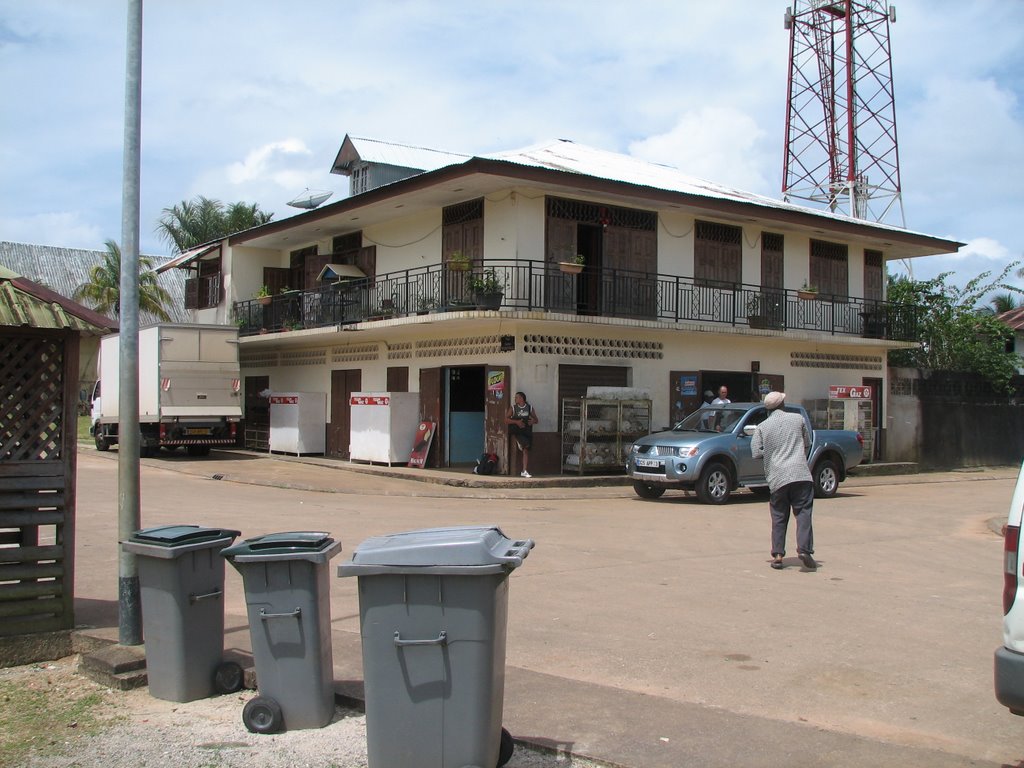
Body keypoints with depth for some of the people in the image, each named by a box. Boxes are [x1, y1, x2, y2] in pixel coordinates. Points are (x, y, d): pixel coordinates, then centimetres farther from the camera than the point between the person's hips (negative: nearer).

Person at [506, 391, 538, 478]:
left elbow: (536, 420, 13)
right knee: (526, 444, -29)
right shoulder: (513, 407, 2)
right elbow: (506, 420, -3)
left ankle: (524, 471, 9)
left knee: (526, 451, 3)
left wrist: (533, 421, -11)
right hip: (517, 431, -3)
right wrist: (517, 422, -17)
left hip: (527, 431, 3)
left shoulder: (529, 407, 7)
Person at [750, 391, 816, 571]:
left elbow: (756, 452, 0)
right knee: (803, 513, 1)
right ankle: (804, 549, -14)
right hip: (800, 474, -1)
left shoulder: (762, 427, 5)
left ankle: (777, 555, 5)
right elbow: (807, 444, 17)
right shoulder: (798, 419, 7)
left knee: (779, 518, 9)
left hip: (777, 477, 1)